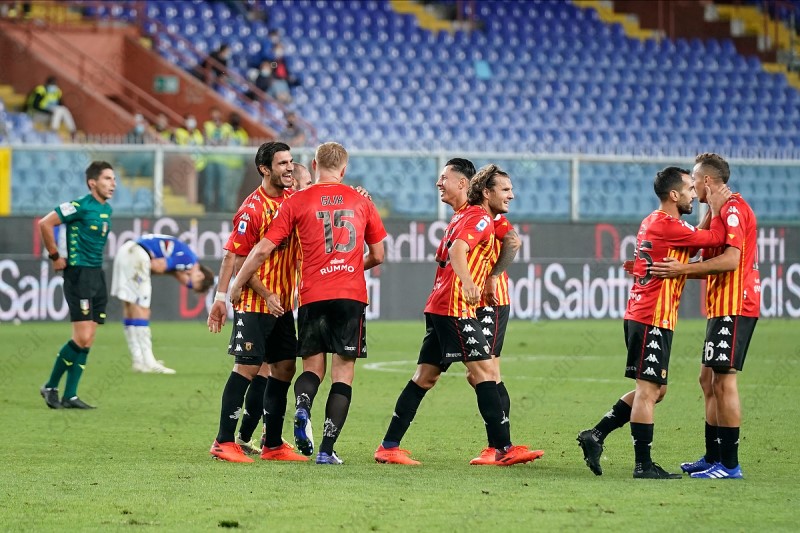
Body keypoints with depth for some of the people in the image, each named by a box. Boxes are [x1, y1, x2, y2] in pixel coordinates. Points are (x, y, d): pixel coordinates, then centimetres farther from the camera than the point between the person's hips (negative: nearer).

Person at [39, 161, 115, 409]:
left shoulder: (106, 209, 12)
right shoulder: (81, 206, -13)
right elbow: (45, 224, -14)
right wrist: (55, 257, -9)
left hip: (97, 275, 8)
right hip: (79, 275, -8)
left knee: (87, 341, 6)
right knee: (82, 338, -12)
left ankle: (70, 396, 10)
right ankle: (50, 387, 3)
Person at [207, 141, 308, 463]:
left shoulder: (292, 199, 6)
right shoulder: (252, 210, -14)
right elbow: (237, 261, -13)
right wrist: (267, 295, -16)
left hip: (282, 303, 8)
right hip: (254, 304, -7)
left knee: (283, 368, 7)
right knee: (247, 367, -8)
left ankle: (272, 444, 13)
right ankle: (224, 442, -3)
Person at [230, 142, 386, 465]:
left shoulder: (297, 202, 4)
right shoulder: (361, 201, 10)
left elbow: (263, 249, 1)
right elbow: (378, 256, 16)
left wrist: (236, 287, 12)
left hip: (313, 296, 0)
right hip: (352, 295, 0)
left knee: (313, 366, 14)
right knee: (343, 372, 4)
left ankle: (302, 407, -19)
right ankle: (326, 450, -3)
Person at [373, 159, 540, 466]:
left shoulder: (462, 216, 21)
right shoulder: (480, 217, -7)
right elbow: (457, 250, -24)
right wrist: (467, 282, -41)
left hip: (439, 308, 10)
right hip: (455, 307, -10)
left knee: (425, 377, 10)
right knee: (485, 371, -12)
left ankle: (389, 447, 11)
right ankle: (504, 449, -16)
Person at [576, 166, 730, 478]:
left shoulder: (654, 222, 15)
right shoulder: (666, 226, -15)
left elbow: (696, 240, 19)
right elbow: (715, 239, -13)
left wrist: (711, 213, 9)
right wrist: (716, 210, 2)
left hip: (639, 317, 10)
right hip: (653, 320, -10)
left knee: (654, 390, 16)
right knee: (649, 390, -7)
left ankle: (596, 436, 14)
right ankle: (643, 465, -5)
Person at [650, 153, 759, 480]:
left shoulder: (733, 208, -13)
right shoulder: (721, 210, 20)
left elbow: (731, 259, -24)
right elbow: (711, 264, 22)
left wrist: (683, 269, -23)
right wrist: (669, 270, 21)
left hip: (734, 307, -11)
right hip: (721, 307, 11)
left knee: (723, 380, -10)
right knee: (708, 379, 13)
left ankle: (729, 464, -9)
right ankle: (712, 458, 18)